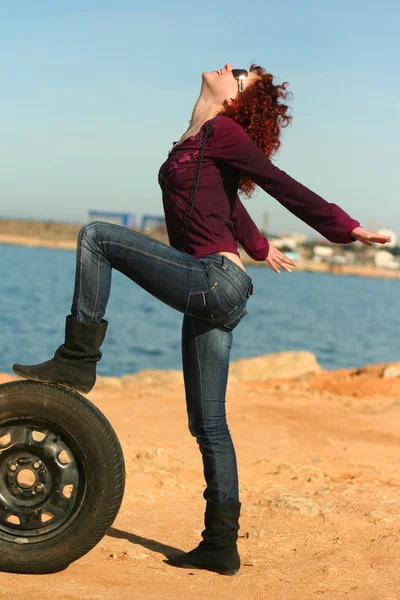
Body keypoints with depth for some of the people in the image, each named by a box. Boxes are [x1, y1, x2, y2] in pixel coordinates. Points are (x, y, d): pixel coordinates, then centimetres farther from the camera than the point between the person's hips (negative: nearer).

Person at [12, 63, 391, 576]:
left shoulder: (223, 132, -4)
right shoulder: (195, 141, 21)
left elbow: (285, 187, -8)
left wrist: (346, 229, -13)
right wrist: (258, 246, 52)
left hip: (214, 280, -9)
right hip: (211, 295, 9)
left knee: (96, 236, -7)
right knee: (208, 424, 8)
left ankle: (78, 361, -7)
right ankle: (221, 547, 12)